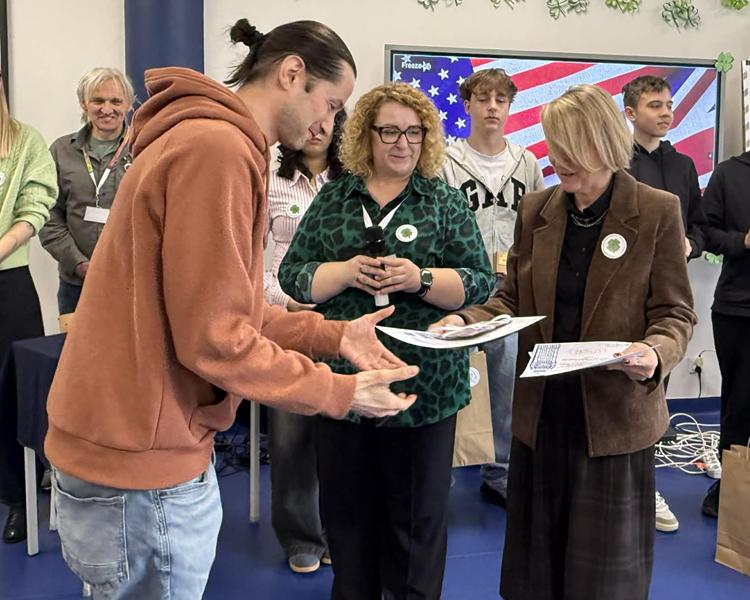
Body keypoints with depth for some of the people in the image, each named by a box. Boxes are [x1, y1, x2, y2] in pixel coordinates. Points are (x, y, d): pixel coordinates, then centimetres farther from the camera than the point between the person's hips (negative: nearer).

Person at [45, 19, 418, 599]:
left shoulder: (211, 139, 13)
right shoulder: (217, 146, -21)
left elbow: (229, 307, 13)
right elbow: (214, 336, -23)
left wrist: (333, 335, 6)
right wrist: (340, 392, -13)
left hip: (136, 444, 10)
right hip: (140, 465, -10)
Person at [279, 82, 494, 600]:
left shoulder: (446, 202, 3)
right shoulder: (332, 198, 7)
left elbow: (480, 282, -2)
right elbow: (293, 275, 4)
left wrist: (420, 279, -18)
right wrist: (347, 271, -14)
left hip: (424, 383, -1)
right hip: (344, 378, 2)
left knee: (418, 513, 9)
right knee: (346, 506, 13)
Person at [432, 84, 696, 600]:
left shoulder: (657, 212, -6)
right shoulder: (536, 210, 5)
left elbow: (675, 314, -5)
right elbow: (513, 300, 8)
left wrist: (655, 353, -26)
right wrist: (466, 320, -11)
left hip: (616, 417, -3)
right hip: (542, 415, 4)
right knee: (537, 555, 16)